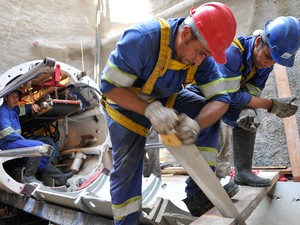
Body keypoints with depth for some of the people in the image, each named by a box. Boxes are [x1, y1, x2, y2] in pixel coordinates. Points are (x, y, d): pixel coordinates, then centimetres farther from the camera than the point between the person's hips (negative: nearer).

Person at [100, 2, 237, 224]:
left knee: (209, 113, -13)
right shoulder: (141, 38, -36)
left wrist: (195, 124, -41)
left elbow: (220, 99, -21)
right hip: (128, 104, -4)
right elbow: (110, 87, -31)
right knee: (127, 168, -2)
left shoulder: (202, 55, -20)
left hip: (166, 99, 5)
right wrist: (150, 110, -44)